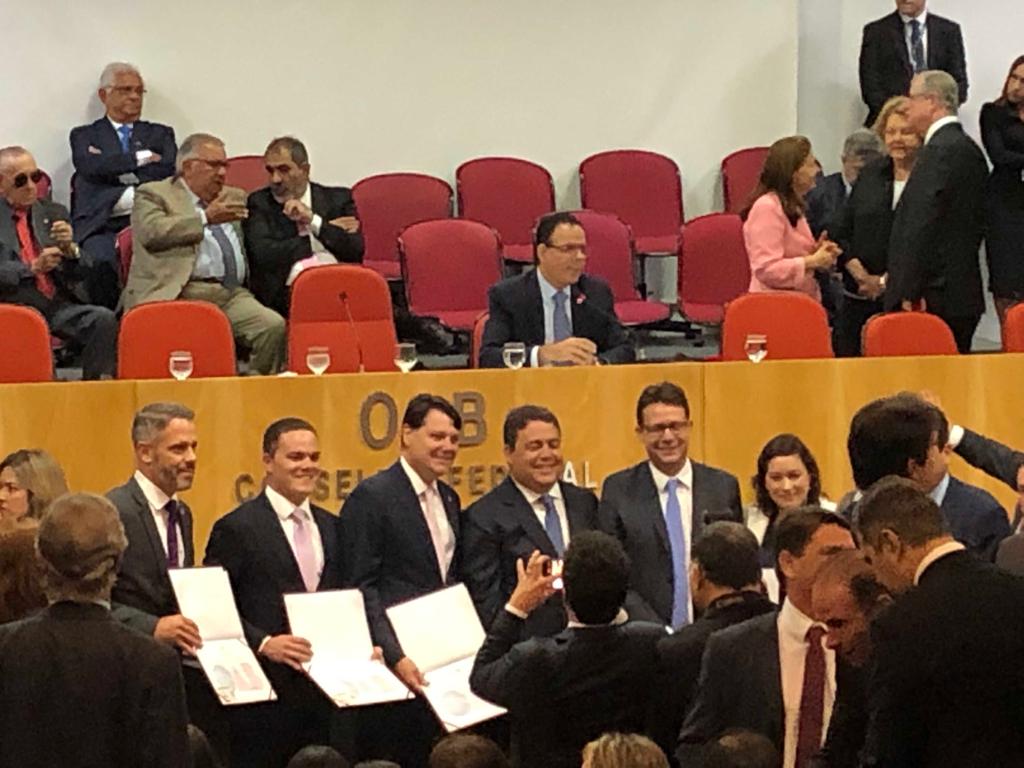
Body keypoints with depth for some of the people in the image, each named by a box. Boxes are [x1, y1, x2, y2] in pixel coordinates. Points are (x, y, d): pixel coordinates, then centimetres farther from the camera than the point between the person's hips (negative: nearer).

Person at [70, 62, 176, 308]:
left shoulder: (160, 134, 27)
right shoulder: (85, 135, 22)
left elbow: (170, 171, 7)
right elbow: (90, 167, 0)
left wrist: (114, 169, 4)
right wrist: (140, 158, 4)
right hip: (103, 225, -1)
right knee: (101, 263, -35)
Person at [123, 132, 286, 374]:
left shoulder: (233, 197, 30)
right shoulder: (153, 195, 11)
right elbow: (152, 232, -9)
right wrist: (206, 219, -5)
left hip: (231, 295, 5)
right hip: (178, 295, -5)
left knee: (274, 327, -23)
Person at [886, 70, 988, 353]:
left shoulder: (939, 151, -13)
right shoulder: (969, 149, 17)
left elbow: (922, 226, -18)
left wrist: (908, 293, -18)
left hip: (935, 298, -10)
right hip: (964, 296, 10)